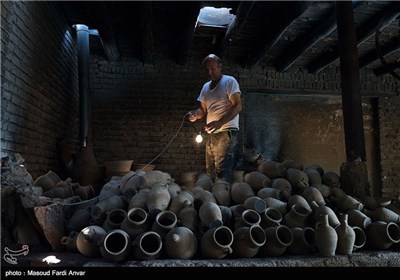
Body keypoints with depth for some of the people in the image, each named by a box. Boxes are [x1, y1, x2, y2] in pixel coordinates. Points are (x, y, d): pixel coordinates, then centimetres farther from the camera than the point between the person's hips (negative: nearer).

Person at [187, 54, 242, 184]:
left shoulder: (229, 81, -4)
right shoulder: (205, 87, 18)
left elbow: (238, 106, -12)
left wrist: (220, 123, -24)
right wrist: (195, 114, -5)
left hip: (226, 132, -7)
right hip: (211, 134, 8)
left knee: (222, 173, -15)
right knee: (210, 172, 9)